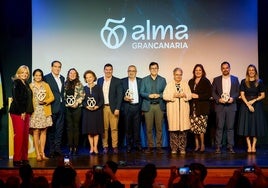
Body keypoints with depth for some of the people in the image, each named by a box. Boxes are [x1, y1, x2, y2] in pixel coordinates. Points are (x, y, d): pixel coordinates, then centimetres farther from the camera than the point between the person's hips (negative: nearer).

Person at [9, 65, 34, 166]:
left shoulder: (26, 84, 17)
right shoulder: (16, 83, -5)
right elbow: (16, 98, -13)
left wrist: (27, 111, 7)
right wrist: (22, 112, -15)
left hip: (25, 112, 7)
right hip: (17, 112, -7)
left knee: (25, 135, 6)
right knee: (19, 135, -8)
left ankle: (24, 158, 10)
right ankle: (17, 159, -4)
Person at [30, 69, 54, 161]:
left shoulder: (46, 85, 13)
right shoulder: (30, 86, 6)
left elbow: (52, 97, 8)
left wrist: (45, 101, -10)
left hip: (45, 111, 3)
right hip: (35, 111, -3)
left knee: (43, 132, 3)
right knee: (36, 132, -6)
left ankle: (42, 153, 8)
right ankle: (38, 154, -3)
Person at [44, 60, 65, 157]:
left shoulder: (62, 78, 15)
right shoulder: (47, 78, -6)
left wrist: (63, 102, 10)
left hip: (61, 107, 6)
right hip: (52, 107, -6)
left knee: (60, 128, 8)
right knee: (51, 129, 1)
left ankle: (57, 148, 15)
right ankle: (52, 150, 6)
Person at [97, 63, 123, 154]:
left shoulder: (117, 81, 2)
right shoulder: (99, 80, 11)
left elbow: (119, 95, -2)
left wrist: (117, 108, -9)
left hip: (113, 108, -2)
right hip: (102, 108, 2)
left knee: (114, 128, -2)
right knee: (104, 128, 2)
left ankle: (115, 146, 5)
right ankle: (105, 146, 9)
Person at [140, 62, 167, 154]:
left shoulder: (162, 80, 11)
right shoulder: (144, 80, 10)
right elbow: (141, 92, 4)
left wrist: (159, 95, -12)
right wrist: (149, 95, -13)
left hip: (159, 106, 0)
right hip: (148, 106, 0)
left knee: (159, 127, 0)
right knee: (149, 128, 0)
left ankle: (159, 146, 7)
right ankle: (150, 146, 7)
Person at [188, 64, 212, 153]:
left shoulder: (206, 81, 1)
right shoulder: (191, 82, 16)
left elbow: (209, 94, -6)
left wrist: (198, 96, -12)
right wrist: (190, 95, 1)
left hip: (202, 108, -5)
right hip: (193, 107, 5)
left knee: (200, 126, -10)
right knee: (194, 127, 2)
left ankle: (202, 145, 3)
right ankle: (197, 145, 11)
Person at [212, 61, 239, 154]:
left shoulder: (235, 79, 10)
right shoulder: (216, 79, 8)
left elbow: (238, 92, 8)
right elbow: (213, 92, 6)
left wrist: (233, 98, -10)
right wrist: (218, 99, -10)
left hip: (231, 105, 1)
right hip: (220, 106, -1)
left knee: (230, 127, 2)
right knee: (219, 127, -2)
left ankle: (230, 147, 6)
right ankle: (218, 147, 2)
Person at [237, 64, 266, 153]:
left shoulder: (260, 82, 4)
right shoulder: (244, 82, 4)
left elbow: (263, 95, 3)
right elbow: (242, 95, -2)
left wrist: (254, 100, -11)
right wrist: (248, 105, -14)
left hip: (257, 105, 0)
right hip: (245, 105, 0)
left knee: (256, 125, -1)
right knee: (246, 126, -3)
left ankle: (253, 146, 3)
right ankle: (249, 146, 1)